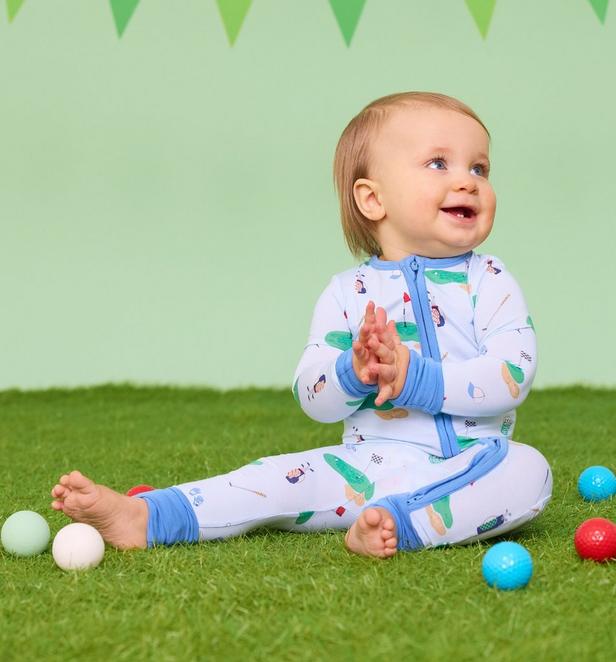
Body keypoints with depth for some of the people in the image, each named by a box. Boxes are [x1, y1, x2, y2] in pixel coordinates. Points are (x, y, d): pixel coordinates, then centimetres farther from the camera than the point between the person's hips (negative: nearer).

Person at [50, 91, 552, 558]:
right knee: (283, 478, -16)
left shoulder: (488, 284, 0)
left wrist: (416, 376, -23)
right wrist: (354, 371, -23)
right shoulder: (348, 293, 5)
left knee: (528, 470, -29)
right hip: (367, 467, 2)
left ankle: (402, 525, -39)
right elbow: (313, 399, -1)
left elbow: (512, 374, -14)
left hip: (468, 467, -1)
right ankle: (146, 517, -19)